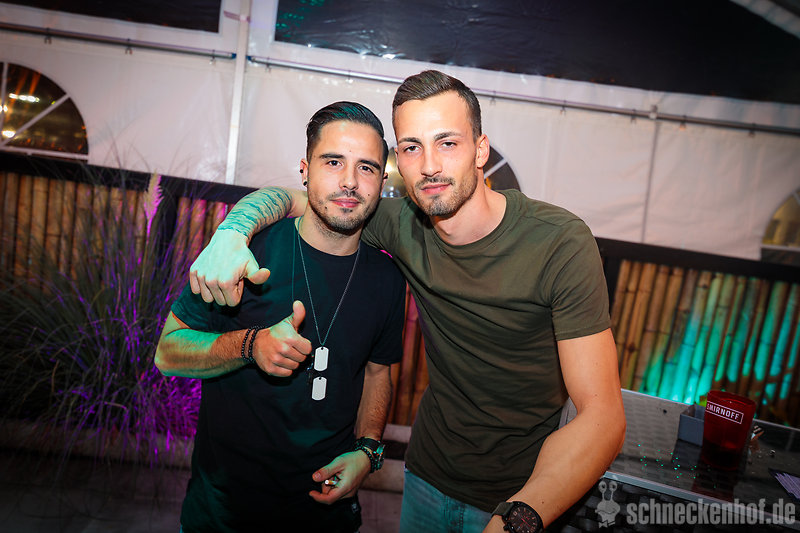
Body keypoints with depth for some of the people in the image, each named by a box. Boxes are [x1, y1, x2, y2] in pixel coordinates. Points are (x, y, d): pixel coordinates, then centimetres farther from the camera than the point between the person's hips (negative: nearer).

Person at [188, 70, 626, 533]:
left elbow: (602, 417, -25)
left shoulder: (562, 243, -23)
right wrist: (232, 233, -24)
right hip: (427, 474, 4)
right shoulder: (403, 222, -12)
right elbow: (283, 197, -2)